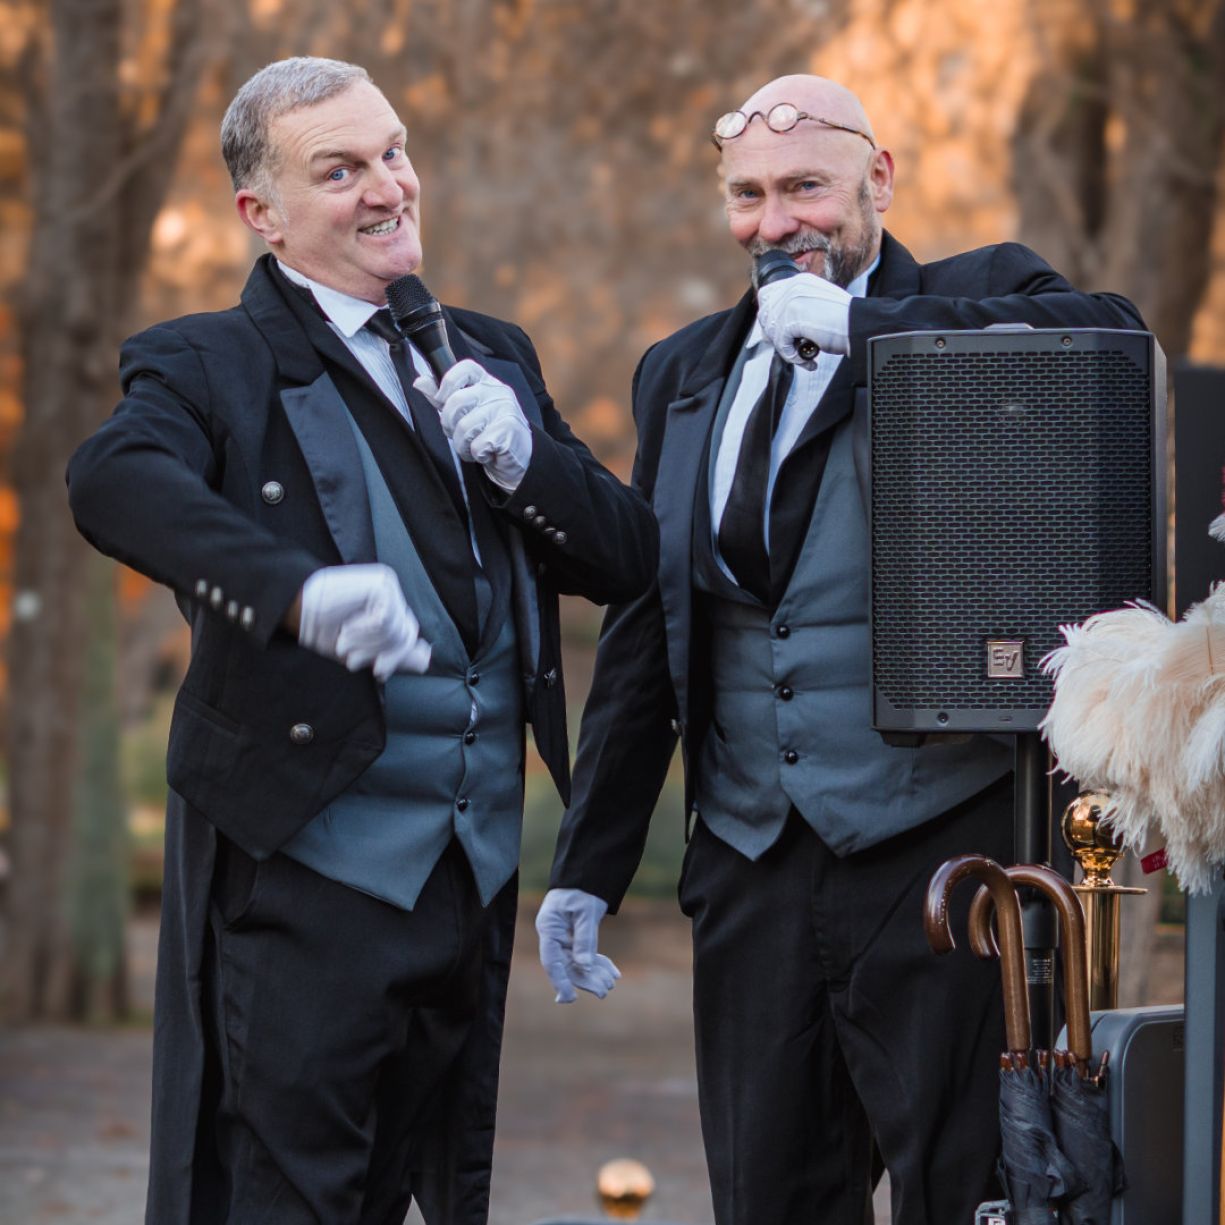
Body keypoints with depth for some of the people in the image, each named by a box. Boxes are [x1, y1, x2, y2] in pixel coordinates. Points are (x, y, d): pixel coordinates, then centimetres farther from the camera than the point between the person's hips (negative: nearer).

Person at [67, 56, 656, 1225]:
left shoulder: (490, 357, 16)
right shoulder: (211, 366, -3)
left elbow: (628, 557, 13)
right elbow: (117, 482, -26)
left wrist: (521, 458, -7)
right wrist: (300, 590, -43)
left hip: (476, 867, 6)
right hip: (310, 859, -6)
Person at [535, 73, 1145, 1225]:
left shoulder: (977, 300, 2)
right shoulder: (684, 373, 16)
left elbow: (1114, 344, -22)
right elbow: (641, 637, 18)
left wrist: (856, 324, -19)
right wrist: (588, 863, 14)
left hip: (940, 859, -5)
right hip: (752, 869, 5)